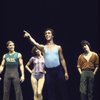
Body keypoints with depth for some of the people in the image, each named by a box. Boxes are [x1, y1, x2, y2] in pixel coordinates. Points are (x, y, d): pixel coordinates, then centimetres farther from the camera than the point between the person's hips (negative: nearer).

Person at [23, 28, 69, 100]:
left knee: (61, 91, 5)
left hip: (58, 70, 0)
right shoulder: (43, 47, 4)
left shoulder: (58, 47, 7)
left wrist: (66, 72, 4)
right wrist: (29, 37, -36)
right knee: (50, 92, 3)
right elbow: (35, 43, -16)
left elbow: (62, 59, 9)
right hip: (48, 71, 0)